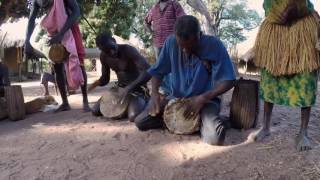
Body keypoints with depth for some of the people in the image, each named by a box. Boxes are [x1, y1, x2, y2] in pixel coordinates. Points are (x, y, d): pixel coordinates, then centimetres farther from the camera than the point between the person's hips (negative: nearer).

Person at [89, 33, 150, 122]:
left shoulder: (128, 50, -25)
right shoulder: (104, 57, -4)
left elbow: (148, 71, -35)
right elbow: (105, 79, 6)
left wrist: (129, 88, -39)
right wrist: (95, 84, -18)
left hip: (137, 88, -6)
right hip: (120, 88, 7)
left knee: (133, 117, -32)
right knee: (95, 111, 0)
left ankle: (145, 102, 2)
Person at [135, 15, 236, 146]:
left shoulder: (214, 45, -18)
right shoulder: (171, 43, -10)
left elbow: (228, 80, -15)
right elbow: (158, 72, 1)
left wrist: (203, 98, -27)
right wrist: (154, 92, -19)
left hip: (206, 100, -3)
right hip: (176, 98, 3)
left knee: (215, 138, -30)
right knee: (140, 122, -10)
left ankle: (200, 122, 4)